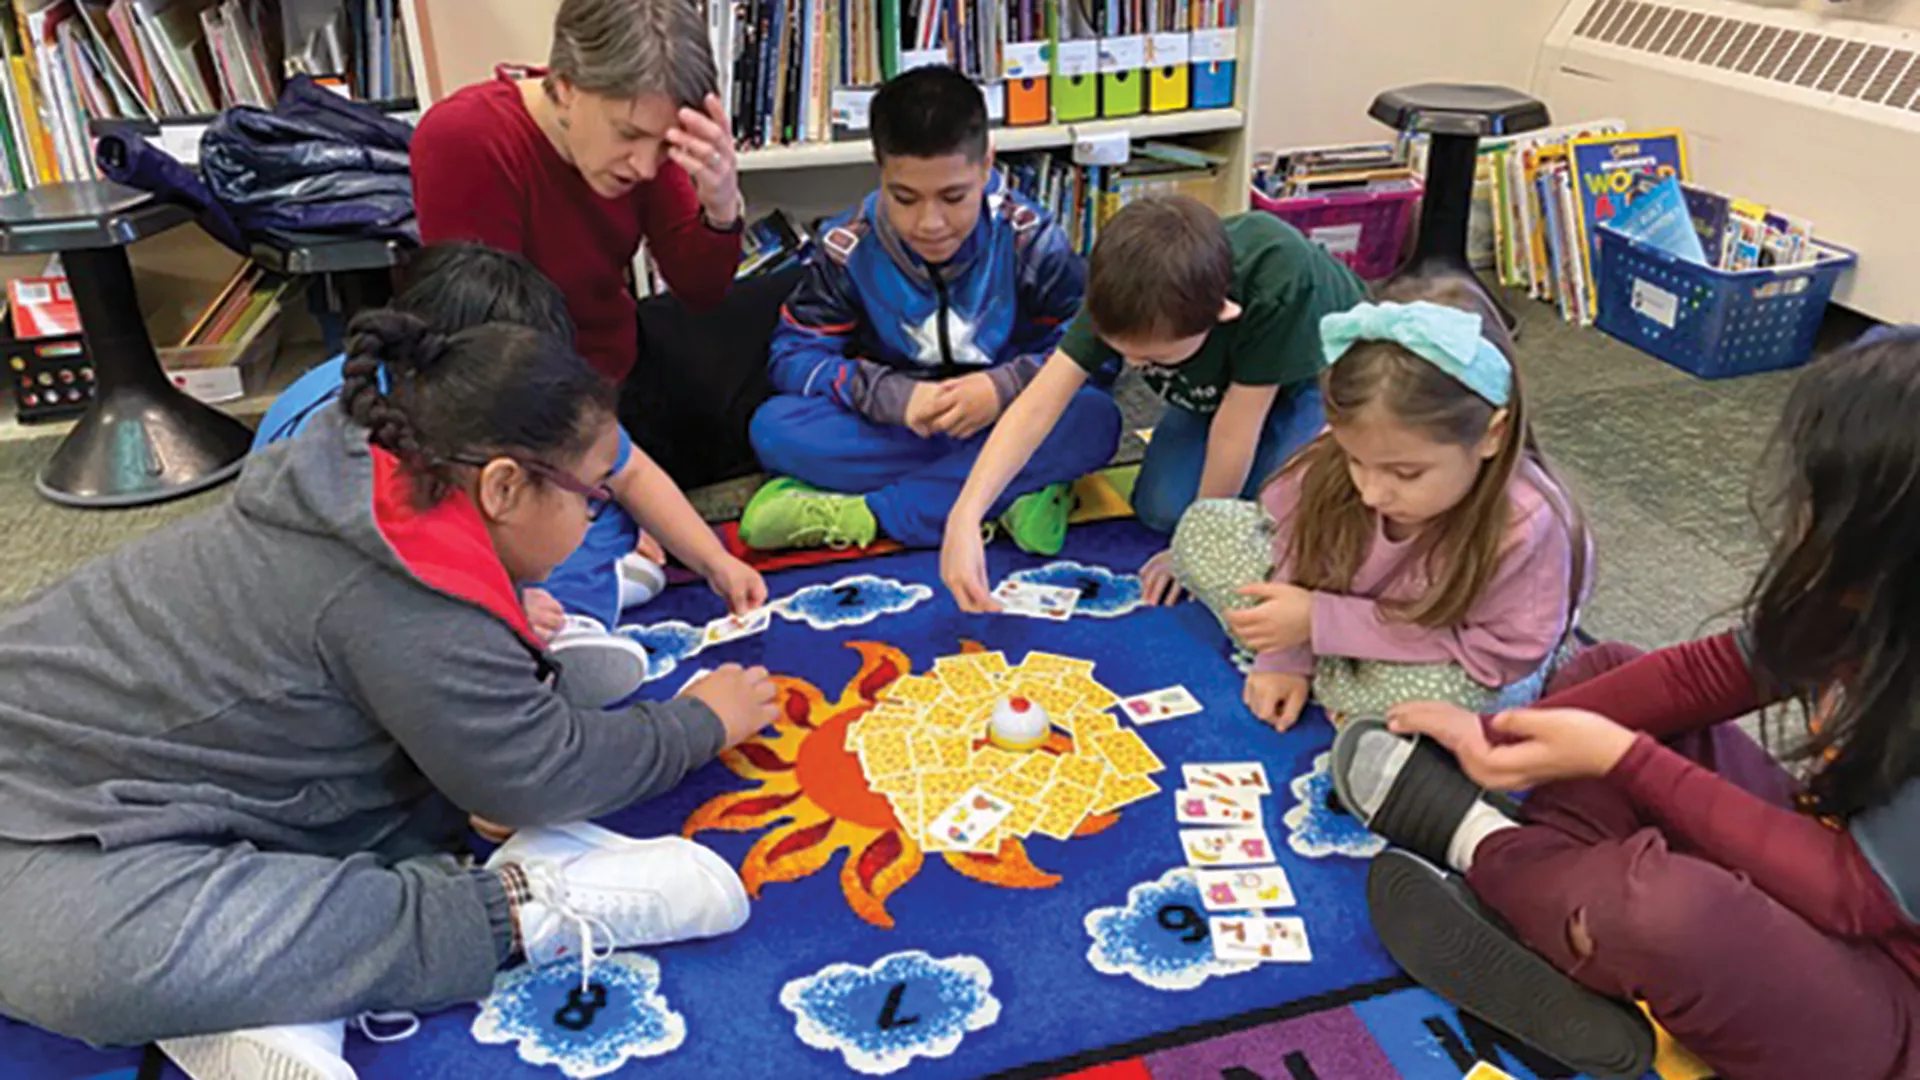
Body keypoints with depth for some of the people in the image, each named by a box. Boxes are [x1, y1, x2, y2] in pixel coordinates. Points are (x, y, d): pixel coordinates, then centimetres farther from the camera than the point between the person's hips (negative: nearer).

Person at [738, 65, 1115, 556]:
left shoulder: (1030, 240, -9)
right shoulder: (850, 248, -9)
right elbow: (794, 355, -10)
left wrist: (1007, 386, -27)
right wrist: (892, 396, -26)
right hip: (894, 435, 1)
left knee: (1095, 419, -31)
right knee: (773, 427, -25)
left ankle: (860, 514, -29)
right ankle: (1009, 492, -29)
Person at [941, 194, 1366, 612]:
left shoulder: (1277, 284, -44)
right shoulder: (1123, 295, -32)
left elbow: (1235, 430, -35)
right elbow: (1037, 406, -36)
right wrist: (965, 516, -47)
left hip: (1320, 374, -3)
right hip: (1217, 385, 4)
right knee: (1161, 508, -15)